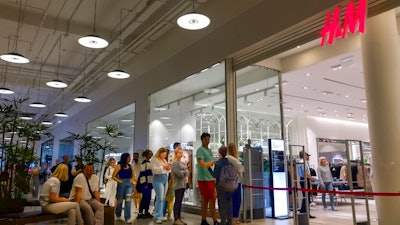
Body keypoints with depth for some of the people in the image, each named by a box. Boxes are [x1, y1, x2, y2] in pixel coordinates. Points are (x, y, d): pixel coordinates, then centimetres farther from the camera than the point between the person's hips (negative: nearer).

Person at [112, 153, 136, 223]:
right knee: (120, 200, 10)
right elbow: (113, 176, -4)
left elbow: (133, 175, 20)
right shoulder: (119, 166, -4)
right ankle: (118, 216, 29)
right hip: (121, 184, -3)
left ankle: (127, 218, -7)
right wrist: (119, 181, -12)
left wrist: (132, 180, 2)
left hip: (129, 184, 3)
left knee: (128, 200, -7)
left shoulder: (130, 166, 9)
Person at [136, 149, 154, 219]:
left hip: (149, 183, 9)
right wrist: (145, 184, -20)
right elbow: (143, 174, -17)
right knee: (145, 198, -8)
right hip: (145, 183, -9)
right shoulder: (144, 163, -12)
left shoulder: (149, 162, 16)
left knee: (148, 198, 10)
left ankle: (146, 212, 17)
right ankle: (140, 213, -5)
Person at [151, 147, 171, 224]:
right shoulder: (154, 160, -3)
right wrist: (163, 167, -17)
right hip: (158, 179, -8)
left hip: (165, 179, 8)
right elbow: (154, 170, -15)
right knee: (160, 199, -11)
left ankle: (161, 216, 14)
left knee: (163, 199, 7)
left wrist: (168, 168, 1)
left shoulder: (164, 160, 20)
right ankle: (158, 217, -7)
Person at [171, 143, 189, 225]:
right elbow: (180, 174, -18)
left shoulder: (181, 163, 16)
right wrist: (185, 171, -1)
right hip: (178, 185, -8)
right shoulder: (174, 163, -9)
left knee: (180, 202, 11)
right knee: (177, 202, -4)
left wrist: (184, 172, -7)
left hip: (183, 185, 8)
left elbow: (187, 172, 12)